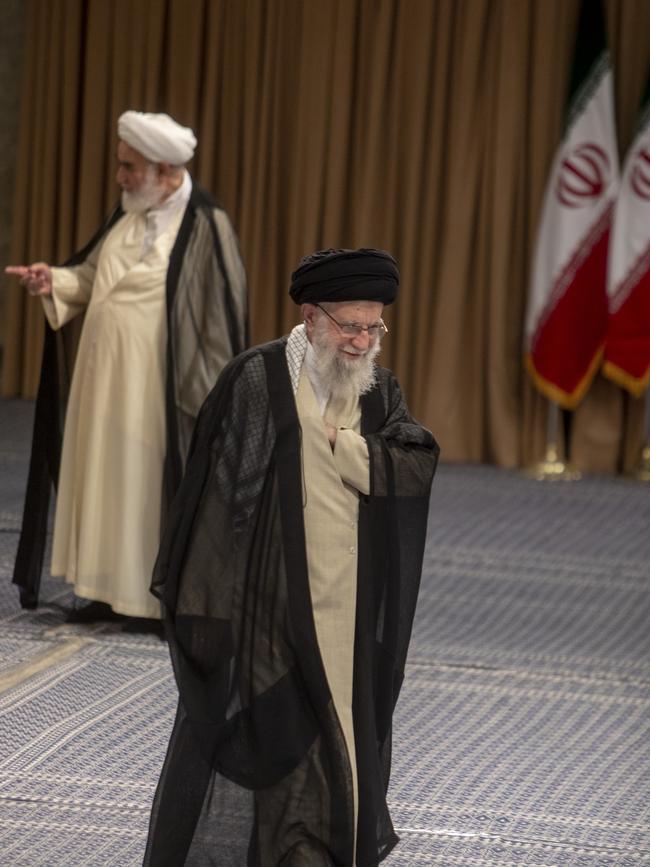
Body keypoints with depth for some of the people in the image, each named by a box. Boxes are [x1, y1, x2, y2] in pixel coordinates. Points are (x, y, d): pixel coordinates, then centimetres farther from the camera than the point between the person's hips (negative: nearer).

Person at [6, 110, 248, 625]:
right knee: (108, 477, 10)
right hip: (107, 377, 8)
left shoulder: (206, 225, -14)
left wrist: (211, 394, -14)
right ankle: (113, 590, 18)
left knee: (159, 484, -2)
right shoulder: (131, 215, 8)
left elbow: (223, 313, -14)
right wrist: (55, 282, -7)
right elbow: (94, 277, 14)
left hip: (160, 386, -8)